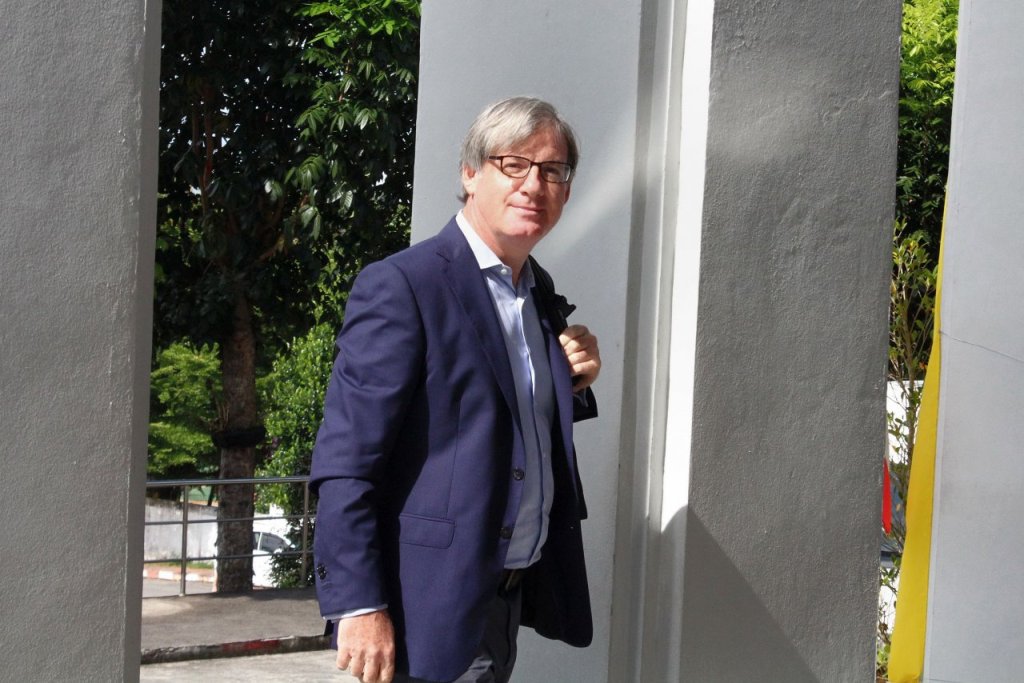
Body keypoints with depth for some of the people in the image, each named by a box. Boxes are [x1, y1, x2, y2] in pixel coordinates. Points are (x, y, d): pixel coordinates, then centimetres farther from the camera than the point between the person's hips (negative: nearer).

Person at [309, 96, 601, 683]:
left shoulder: (541, 292, 10)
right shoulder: (401, 287, -14)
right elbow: (345, 462, -17)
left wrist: (573, 384, 0)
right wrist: (358, 606, -21)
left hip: (511, 594, 8)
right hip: (433, 609, -8)